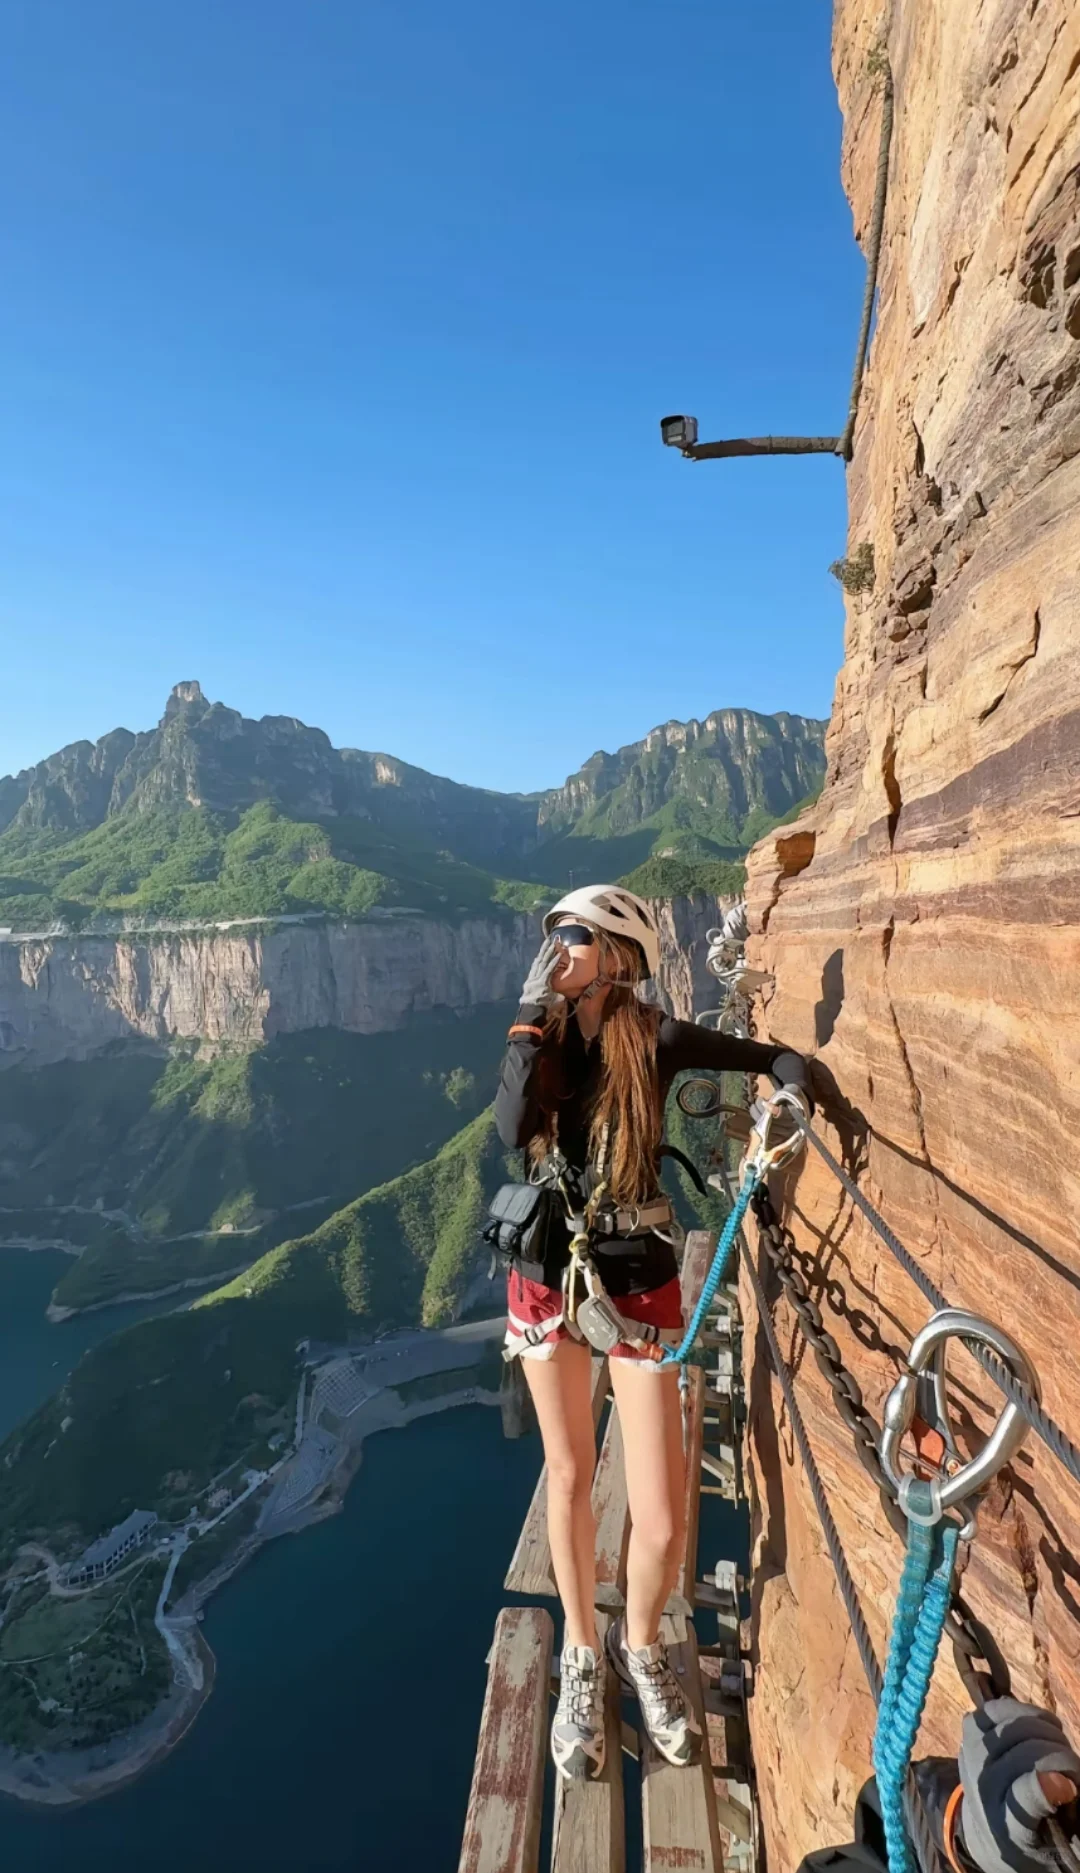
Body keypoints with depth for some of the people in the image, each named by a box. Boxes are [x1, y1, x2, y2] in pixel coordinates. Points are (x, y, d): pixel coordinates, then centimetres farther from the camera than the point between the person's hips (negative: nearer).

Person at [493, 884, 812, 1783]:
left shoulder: (654, 1037, -12)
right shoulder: (543, 1034, -2)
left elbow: (782, 1059, -7)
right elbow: (512, 1129, -19)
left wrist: (788, 1100, -28)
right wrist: (532, 1017, -21)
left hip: (640, 1287, -2)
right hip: (547, 1280, 3)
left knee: (663, 1523, 2)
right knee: (570, 1480, 17)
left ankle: (639, 1646, 36)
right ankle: (582, 1659, 42)